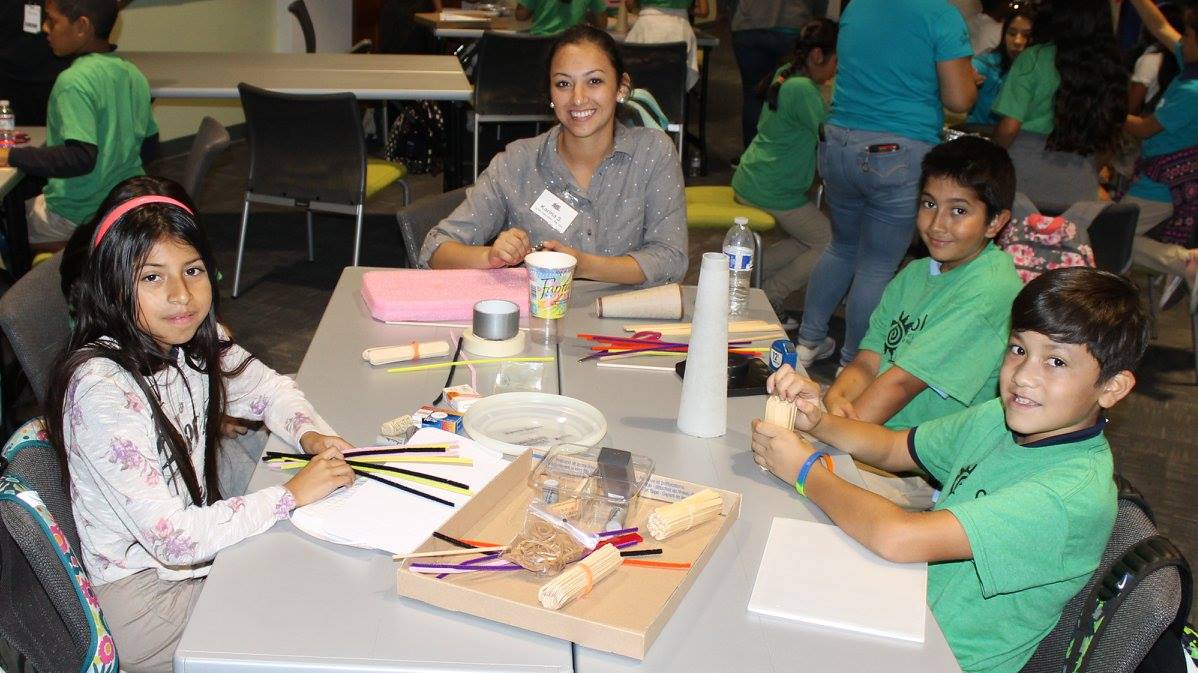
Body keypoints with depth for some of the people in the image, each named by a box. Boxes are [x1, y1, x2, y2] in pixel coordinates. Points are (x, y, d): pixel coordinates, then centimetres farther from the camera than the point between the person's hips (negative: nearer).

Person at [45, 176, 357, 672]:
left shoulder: (195, 341, -5)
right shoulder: (100, 389, -27)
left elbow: (270, 389, 12)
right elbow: (173, 537, -28)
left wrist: (310, 434, -9)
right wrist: (291, 495, -23)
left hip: (201, 552, 7)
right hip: (143, 598, -6)